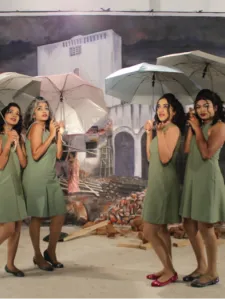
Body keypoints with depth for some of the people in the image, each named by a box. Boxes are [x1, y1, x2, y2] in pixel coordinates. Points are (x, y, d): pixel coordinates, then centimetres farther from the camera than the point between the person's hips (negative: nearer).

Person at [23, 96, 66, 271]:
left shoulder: (47, 128, 15)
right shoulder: (36, 127, -9)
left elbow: (58, 154, 9)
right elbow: (36, 154, -20)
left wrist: (58, 133, 3)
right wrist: (51, 135, -15)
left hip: (51, 179, 8)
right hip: (37, 179, -8)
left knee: (60, 215, 5)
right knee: (37, 217, 2)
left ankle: (51, 252, 20)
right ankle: (38, 256, 16)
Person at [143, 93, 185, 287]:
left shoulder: (173, 128, -14)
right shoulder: (163, 129, 14)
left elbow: (165, 158, -23)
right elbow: (150, 157, 14)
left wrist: (160, 133, -21)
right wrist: (149, 133, 11)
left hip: (164, 183, -10)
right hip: (157, 182, 10)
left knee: (149, 232, -7)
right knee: (161, 229, 13)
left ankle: (170, 271, 4)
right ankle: (168, 269, 21)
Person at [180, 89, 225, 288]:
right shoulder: (199, 126, 16)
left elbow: (207, 153, -19)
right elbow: (186, 150, 3)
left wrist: (197, 130, -10)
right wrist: (190, 128, 3)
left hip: (207, 178, -8)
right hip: (192, 178, 8)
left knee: (205, 227, -2)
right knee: (189, 225, 11)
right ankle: (201, 267, 26)